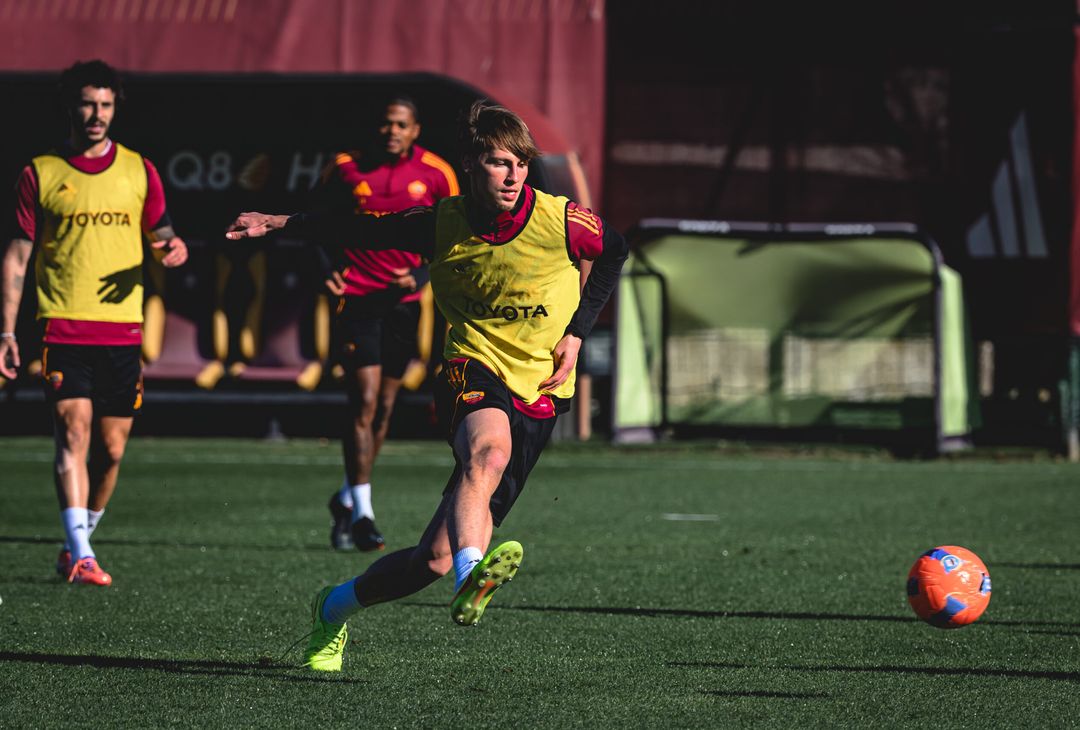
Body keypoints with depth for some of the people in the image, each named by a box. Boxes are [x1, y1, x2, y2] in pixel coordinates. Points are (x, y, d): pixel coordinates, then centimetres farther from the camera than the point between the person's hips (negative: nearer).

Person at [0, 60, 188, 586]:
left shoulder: (139, 171, 10)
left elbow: (160, 236, 17)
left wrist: (174, 248, -9)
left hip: (123, 332, 3)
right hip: (63, 327, -3)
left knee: (111, 449, 5)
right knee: (74, 432, -17)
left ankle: (75, 549, 23)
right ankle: (82, 557, -23)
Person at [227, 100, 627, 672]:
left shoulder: (560, 222, -7)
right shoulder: (441, 225, -3)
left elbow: (614, 251, 13)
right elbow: (365, 231, 14)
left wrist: (576, 332, 6)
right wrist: (279, 224, 14)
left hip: (538, 391, 0)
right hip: (474, 372, 0)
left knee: (436, 558, -6)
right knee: (488, 451, -41)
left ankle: (336, 608, 18)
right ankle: (471, 579, -60)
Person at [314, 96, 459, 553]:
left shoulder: (436, 175, -2)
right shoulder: (346, 169, -4)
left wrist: (420, 277, -10)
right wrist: (325, 270, -6)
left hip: (403, 303, 3)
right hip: (356, 298, -3)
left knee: (384, 408, 10)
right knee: (365, 402, -13)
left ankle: (347, 500, 28)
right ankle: (361, 514, -11)